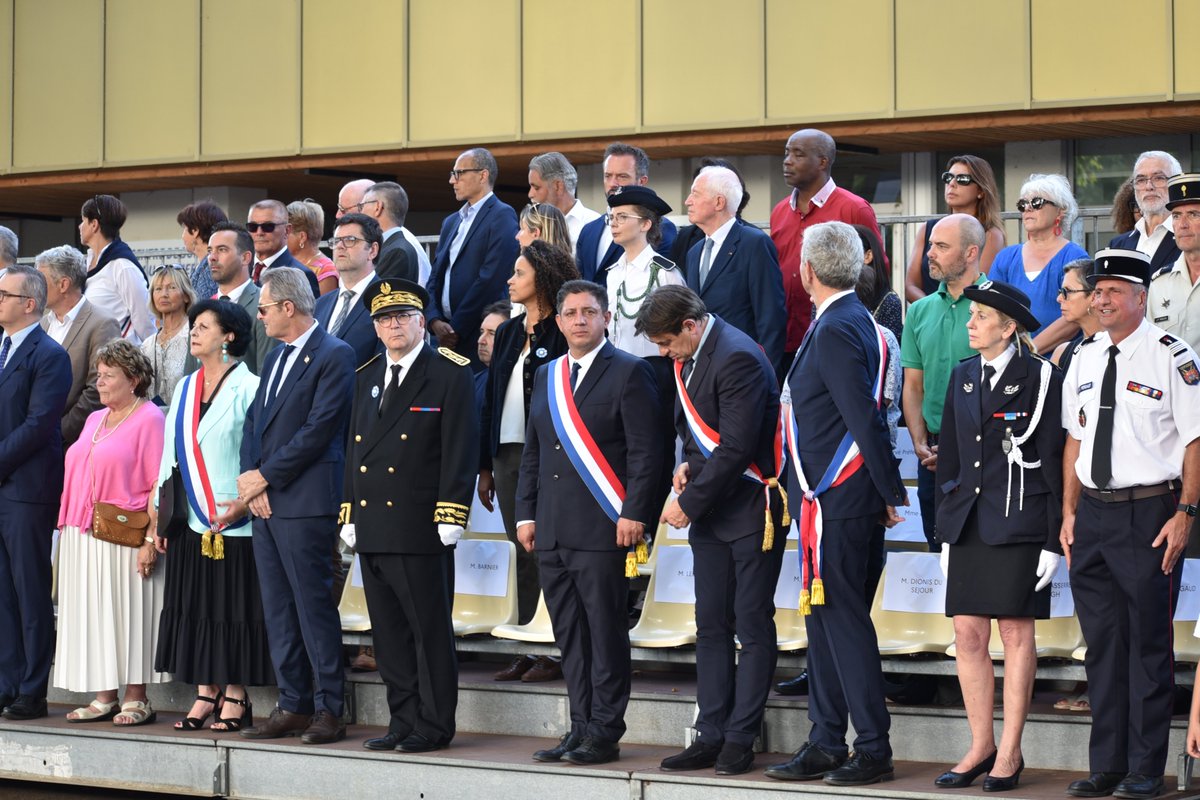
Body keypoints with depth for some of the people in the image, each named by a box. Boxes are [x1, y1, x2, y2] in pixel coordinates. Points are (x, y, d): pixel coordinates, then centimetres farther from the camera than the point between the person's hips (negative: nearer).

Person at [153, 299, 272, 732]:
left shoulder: (248, 388, -7)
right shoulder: (186, 388, 13)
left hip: (233, 521, -6)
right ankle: (206, 694, 14)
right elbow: (171, 452, 15)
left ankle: (235, 699, 5)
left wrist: (245, 502, -21)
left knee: (234, 609, -1)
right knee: (195, 608, 7)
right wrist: (158, 511, 13)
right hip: (190, 519, 6)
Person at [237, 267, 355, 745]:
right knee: (278, 611, 9)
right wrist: (251, 479, -1)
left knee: (314, 607, -6)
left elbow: (318, 430, -15)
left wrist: (265, 476, -11)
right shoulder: (275, 358, 19)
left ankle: (329, 710, 0)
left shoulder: (334, 356, -8)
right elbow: (254, 423, 16)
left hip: (305, 503, -8)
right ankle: (293, 706, 15)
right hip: (266, 504, 9)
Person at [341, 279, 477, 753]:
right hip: (372, 528, 7)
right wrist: (350, 514, 14)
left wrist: (450, 516, -14)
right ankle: (403, 722, 17)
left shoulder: (450, 375, -4)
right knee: (389, 634, 10)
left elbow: (460, 448, -9)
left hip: (420, 529, -7)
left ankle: (434, 726, 4)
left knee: (430, 630, -2)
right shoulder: (367, 377, 17)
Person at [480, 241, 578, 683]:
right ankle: (527, 650, 13)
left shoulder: (563, 334, -7)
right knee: (523, 555, 9)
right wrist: (485, 465, 14)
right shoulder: (508, 332, 15)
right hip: (507, 455, 7)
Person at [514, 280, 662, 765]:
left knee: (606, 632, -3)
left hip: (602, 529, -6)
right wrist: (525, 514, 12)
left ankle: (604, 734, 2)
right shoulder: (546, 377, 17)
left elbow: (644, 451, -8)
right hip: (552, 533, 6)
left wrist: (633, 514, -15)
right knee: (569, 635, 9)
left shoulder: (629, 373, -2)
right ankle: (580, 729, 15)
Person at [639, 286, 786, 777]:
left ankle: (740, 738, 5)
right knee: (711, 625, 8)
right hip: (709, 510, 9)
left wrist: (689, 503, -16)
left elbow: (736, 449, -23)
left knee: (753, 626, 0)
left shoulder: (737, 358, -20)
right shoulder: (687, 360, 10)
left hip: (751, 509, -9)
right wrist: (688, 465, 3)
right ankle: (711, 736, 12)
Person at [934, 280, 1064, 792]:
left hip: (1019, 521, -5)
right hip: (969, 522, 5)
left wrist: (1054, 538, -9)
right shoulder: (963, 377, 13)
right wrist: (946, 530, 13)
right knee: (968, 634, 4)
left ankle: (1010, 753, 6)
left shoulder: (1039, 377, -4)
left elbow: (1052, 460, -6)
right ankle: (981, 747, 14)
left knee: (1015, 633, -1)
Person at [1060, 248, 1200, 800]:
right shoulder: (1084, 360, 12)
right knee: (1101, 644, 10)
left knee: (1148, 644, -1)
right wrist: (1070, 513, 11)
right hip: (1093, 512, 6)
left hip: (1150, 512, -6)